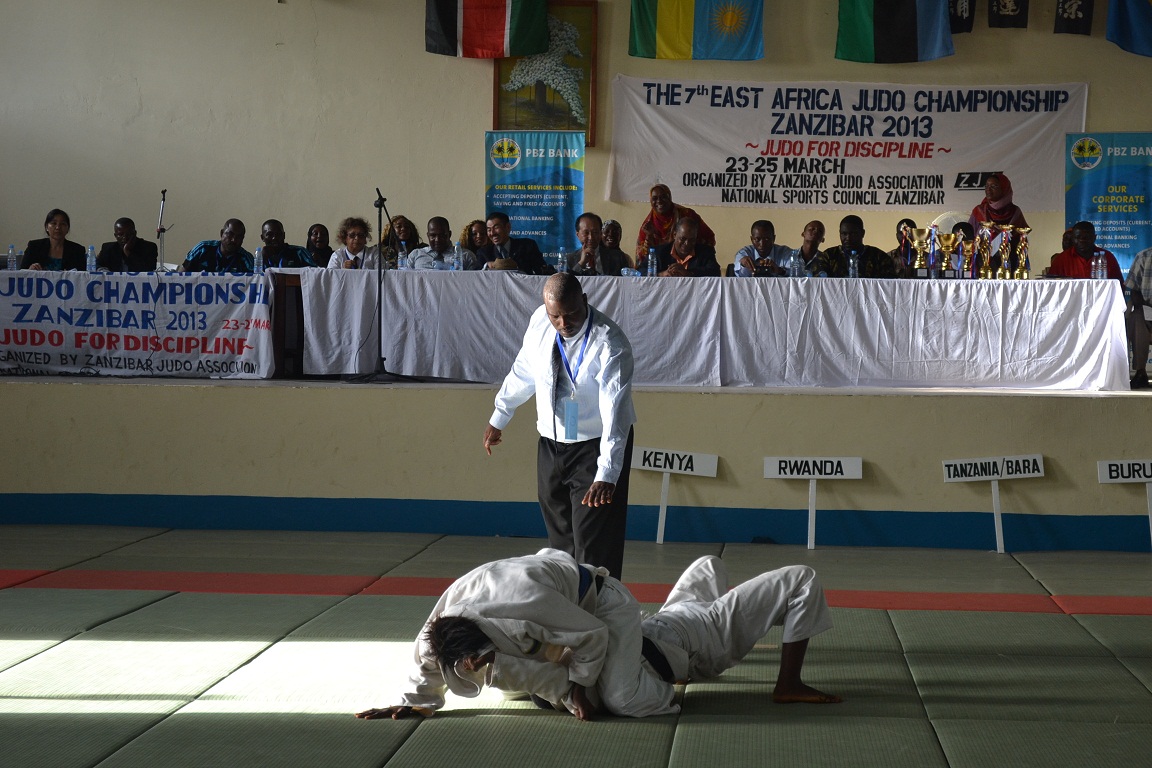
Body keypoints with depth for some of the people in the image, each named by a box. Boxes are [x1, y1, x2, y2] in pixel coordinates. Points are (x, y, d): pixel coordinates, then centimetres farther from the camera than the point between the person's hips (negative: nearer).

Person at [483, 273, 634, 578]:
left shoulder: (609, 344, -25)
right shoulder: (539, 322, -7)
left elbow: (615, 412, -32)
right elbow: (523, 370, 11)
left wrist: (606, 475, -40)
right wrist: (499, 417, 20)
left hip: (596, 447, -6)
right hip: (551, 443, 6)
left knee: (593, 542, -9)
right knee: (559, 534, 13)